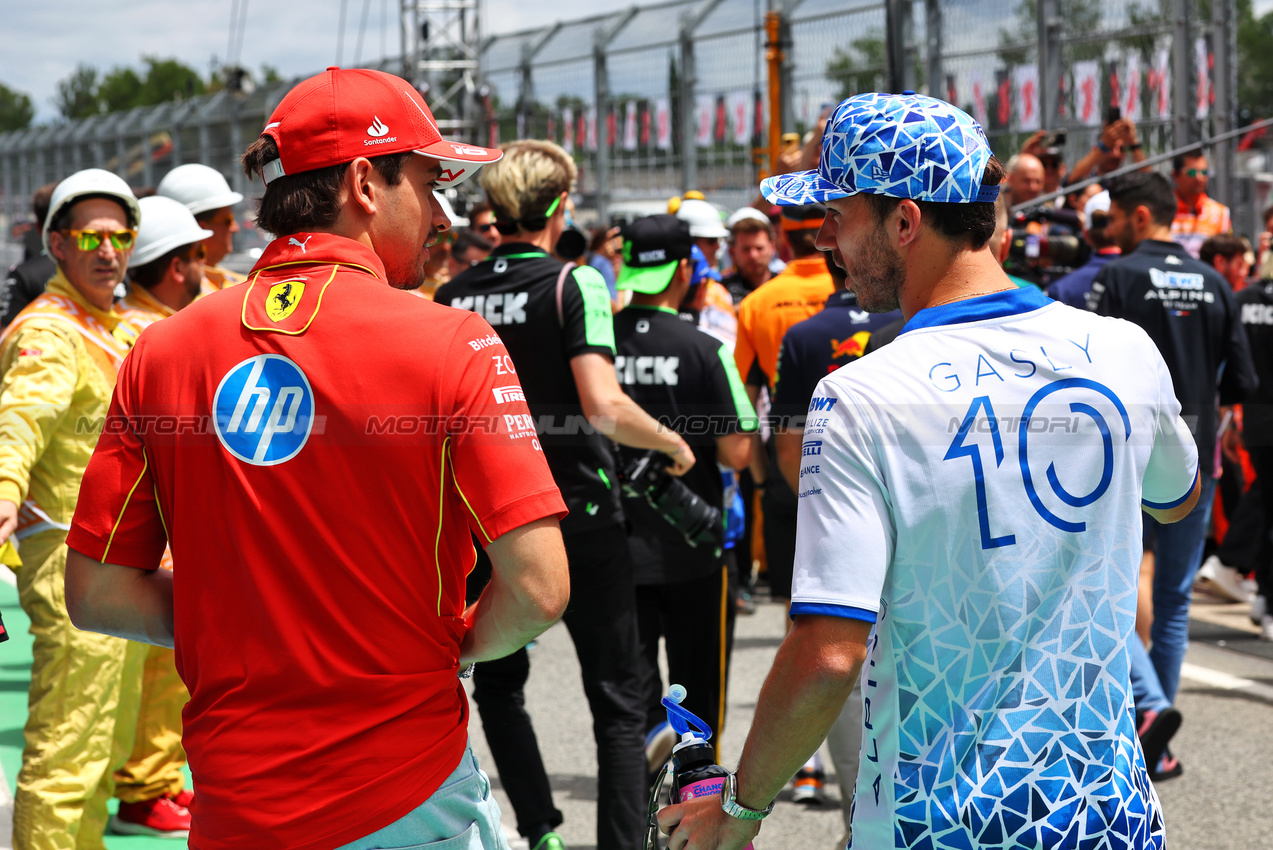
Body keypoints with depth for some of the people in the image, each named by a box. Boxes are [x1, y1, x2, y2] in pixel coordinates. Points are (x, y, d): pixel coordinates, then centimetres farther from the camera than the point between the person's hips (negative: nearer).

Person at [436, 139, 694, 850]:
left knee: (497, 683, 20)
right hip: (581, 517, -4)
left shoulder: (454, 296, 4)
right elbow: (604, 406, -21)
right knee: (618, 701, 5)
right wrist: (672, 442, -5)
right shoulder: (575, 284, -11)